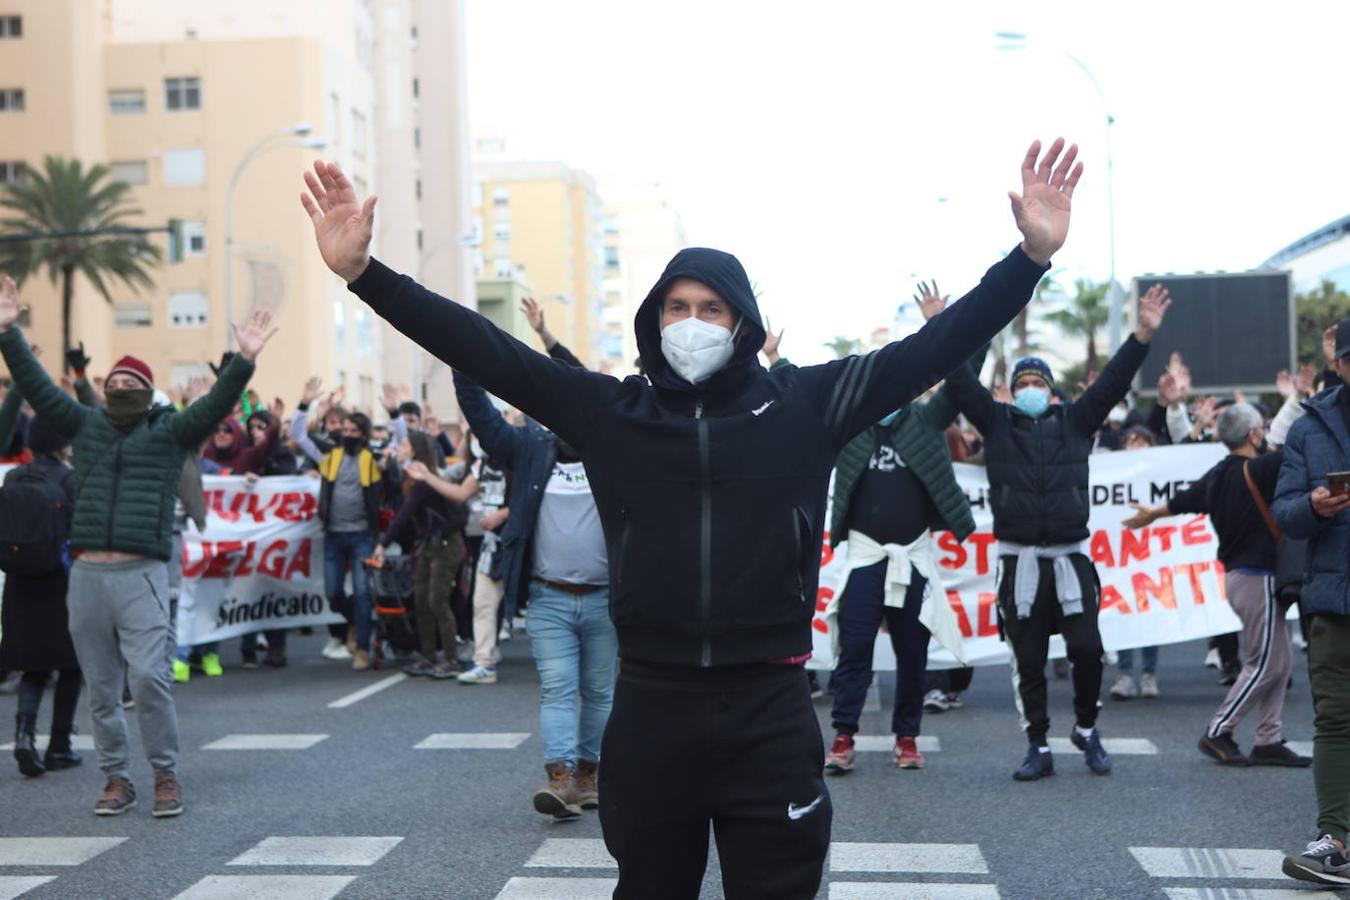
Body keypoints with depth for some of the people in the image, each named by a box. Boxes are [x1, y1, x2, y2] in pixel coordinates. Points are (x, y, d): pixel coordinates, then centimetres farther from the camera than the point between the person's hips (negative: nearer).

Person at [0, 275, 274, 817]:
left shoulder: (170, 432, 7)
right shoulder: (85, 426, 15)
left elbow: (216, 403, -6)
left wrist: (244, 361, -20)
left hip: (141, 575, -4)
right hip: (86, 575, 4)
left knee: (149, 677, -13)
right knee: (101, 690, 8)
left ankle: (166, 776, 0)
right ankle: (117, 780, 19)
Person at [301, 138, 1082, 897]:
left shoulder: (805, 403, -1)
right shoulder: (612, 411, 2)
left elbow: (932, 348, -6)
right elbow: (487, 351, -1)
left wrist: (1032, 257, -17)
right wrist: (363, 271, -7)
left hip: (770, 711, -1)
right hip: (651, 706, 2)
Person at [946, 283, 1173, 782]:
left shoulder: (1074, 420, 11)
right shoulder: (997, 421, 9)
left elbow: (1113, 381, 3)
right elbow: (961, 382, 2)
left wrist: (1142, 335, -7)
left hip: (1071, 557, 0)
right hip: (1019, 561, 0)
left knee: (1087, 649, -5)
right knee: (1028, 661, 4)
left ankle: (1086, 729, 19)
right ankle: (1038, 748, 15)